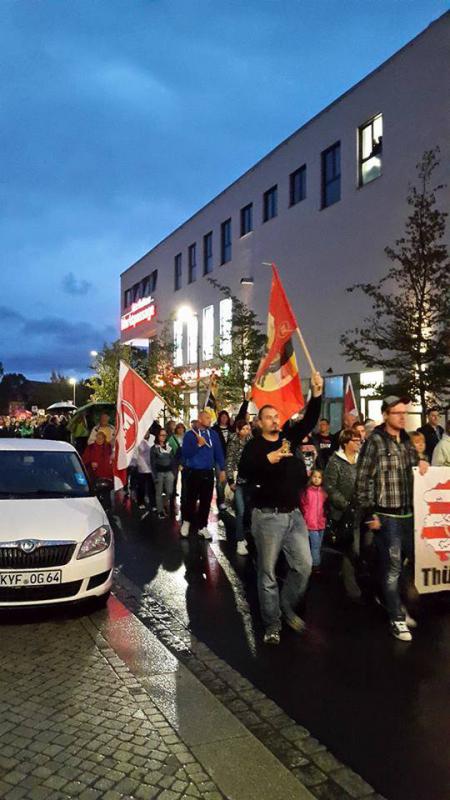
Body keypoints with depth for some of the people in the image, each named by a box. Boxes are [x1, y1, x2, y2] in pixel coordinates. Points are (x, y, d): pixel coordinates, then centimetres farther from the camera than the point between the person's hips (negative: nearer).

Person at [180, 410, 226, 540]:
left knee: (206, 500, 7)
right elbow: (185, 453, -12)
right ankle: (186, 522, 30)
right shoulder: (190, 434, -6)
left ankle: (202, 527, 17)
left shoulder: (213, 434, 5)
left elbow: (219, 452, 7)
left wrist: (222, 469, 3)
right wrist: (199, 444, -20)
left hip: (208, 472, 3)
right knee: (191, 499, 7)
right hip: (193, 472, -3)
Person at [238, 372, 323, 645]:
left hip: (294, 514, 5)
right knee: (268, 573, 4)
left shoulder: (289, 437, 8)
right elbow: (243, 471, -23)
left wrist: (317, 394, -14)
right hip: (268, 517, -5)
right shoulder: (254, 445, -6)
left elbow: (310, 421, -1)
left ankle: (287, 608, 29)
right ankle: (272, 624, 17)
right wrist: (268, 459, -37)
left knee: (304, 566, 7)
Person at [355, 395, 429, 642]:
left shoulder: (407, 441, 10)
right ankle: (397, 618, 16)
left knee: (410, 562, 15)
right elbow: (362, 480, -12)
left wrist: (421, 462, -1)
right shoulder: (375, 442, -11)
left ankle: (395, 604, 35)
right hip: (386, 516, -7)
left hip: (408, 513, 7)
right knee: (392, 568, 2)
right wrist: (369, 514, -13)